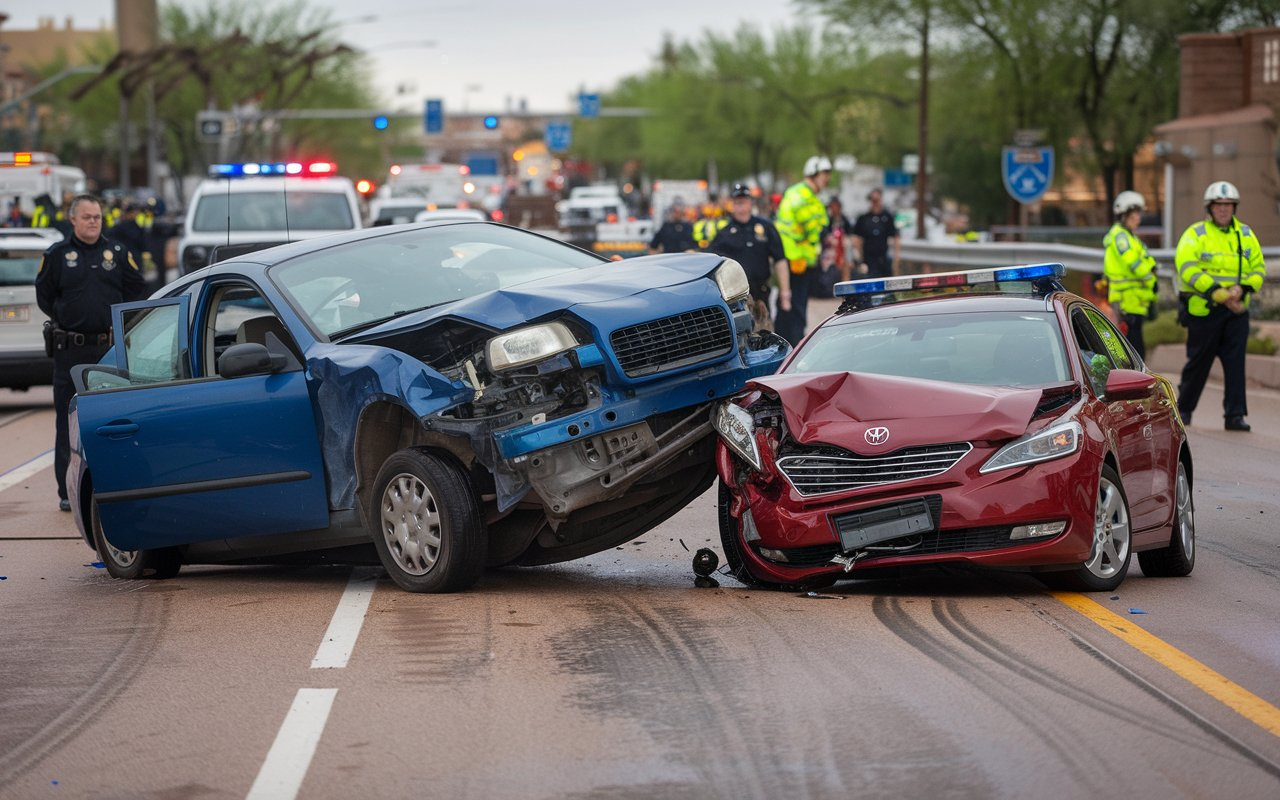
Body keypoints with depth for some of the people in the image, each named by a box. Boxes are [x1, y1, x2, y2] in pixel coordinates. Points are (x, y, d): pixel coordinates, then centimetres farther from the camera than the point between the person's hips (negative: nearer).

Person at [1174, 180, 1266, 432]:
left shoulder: (1246, 235, 12)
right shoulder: (1195, 234, -3)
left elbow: (1258, 268, 10)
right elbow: (1188, 269, -14)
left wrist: (1242, 289, -11)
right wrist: (1219, 294, -20)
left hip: (1237, 310, 3)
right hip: (1203, 309, -3)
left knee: (1236, 363, -4)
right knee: (1199, 361, 6)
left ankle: (1235, 415, -2)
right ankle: (1184, 409, 23)